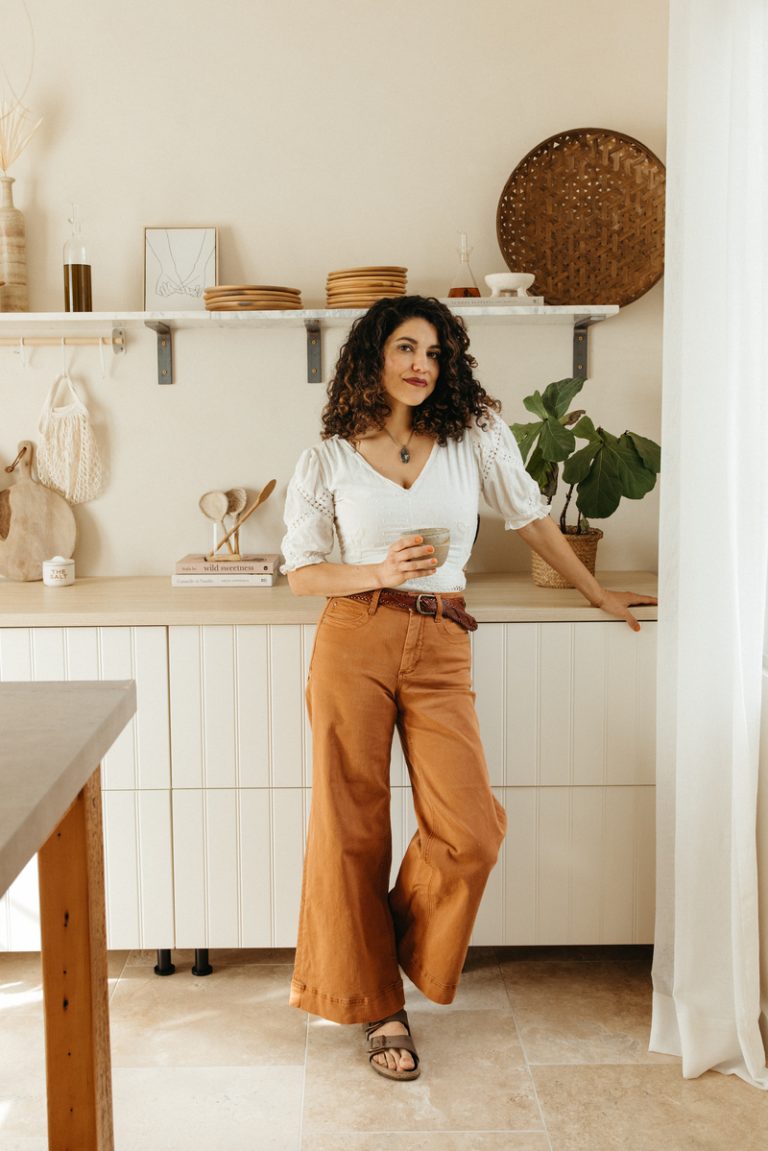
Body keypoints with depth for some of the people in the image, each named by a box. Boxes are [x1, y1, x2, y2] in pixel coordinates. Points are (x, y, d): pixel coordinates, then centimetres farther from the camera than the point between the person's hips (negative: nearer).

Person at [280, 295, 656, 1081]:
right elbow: (302, 573, 5)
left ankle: (404, 952, 21)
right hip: (354, 642, -1)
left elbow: (528, 515, 18)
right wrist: (382, 572, -13)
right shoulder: (327, 462, 4)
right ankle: (373, 1002, 21)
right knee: (351, 828, 2)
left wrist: (598, 594, 24)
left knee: (469, 832, -9)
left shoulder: (475, 435, 7)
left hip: (440, 651, 1)